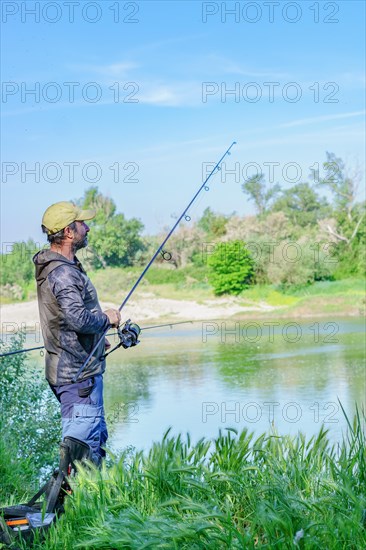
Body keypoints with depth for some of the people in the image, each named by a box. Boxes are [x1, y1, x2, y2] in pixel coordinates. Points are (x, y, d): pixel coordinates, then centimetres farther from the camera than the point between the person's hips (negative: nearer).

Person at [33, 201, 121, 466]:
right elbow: (78, 319, -32)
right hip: (79, 374, -11)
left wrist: (97, 338, 22)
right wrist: (107, 319, -14)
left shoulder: (61, 267, 13)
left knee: (97, 436, 18)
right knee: (82, 441, -9)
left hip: (74, 370, 11)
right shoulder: (63, 273, -20)